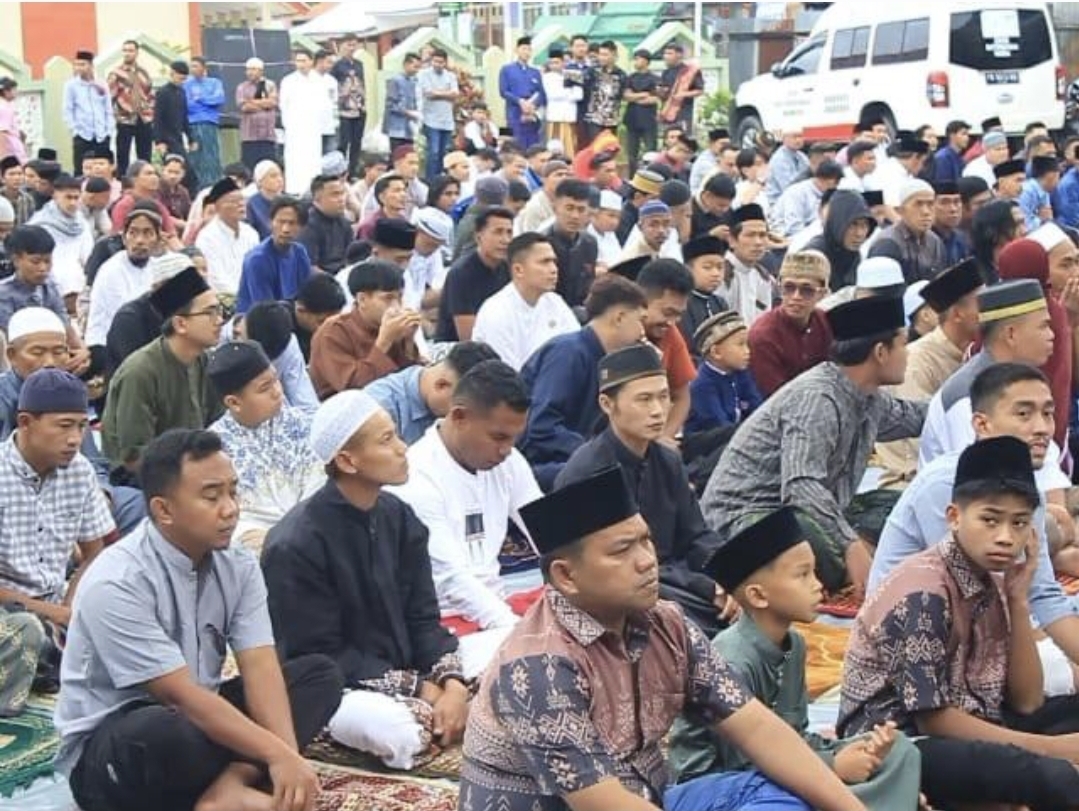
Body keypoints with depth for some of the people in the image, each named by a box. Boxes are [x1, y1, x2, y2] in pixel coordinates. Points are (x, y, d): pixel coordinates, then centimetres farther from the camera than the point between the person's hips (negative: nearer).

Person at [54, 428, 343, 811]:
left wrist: (288, 755, -28)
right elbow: (181, 695, -27)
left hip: (198, 719, 8)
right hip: (107, 752, -7)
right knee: (166, 731, -41)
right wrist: (278, 754, -29)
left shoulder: (238, 566, -3)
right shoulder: (117, 584, -24)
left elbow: (260, 668, -11)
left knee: (320, 673, -6)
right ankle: (245, 775, -12)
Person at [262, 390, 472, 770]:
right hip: (332, 689, -6)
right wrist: (419, 691, -20)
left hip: (405, 671, 6)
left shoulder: (399, 518, 4)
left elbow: (422, 618, 3)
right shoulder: (296, 545, -19)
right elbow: (322, 656, -17)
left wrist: (452, 683, -17)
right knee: (397, 731, -37)